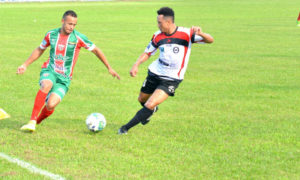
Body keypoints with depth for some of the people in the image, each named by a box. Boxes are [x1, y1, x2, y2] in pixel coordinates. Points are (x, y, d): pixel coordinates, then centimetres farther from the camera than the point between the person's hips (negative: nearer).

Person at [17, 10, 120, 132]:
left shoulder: (78, 38, -8)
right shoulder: (51, 35, 1)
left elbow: (96, 50, 4)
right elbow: (39, 50, 19)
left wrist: (109, 68, 7)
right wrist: (25, 65, 18)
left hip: (64, 78, -1)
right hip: (49, 71, 1)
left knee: (51, 105, -22)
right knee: (46, 85, -36)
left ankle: (37, 120, 12)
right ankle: (32, 122, -34)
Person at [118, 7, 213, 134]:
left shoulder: (186, 34, -18)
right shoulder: (158, 36, -5)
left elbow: (210, 40, -21)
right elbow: (147, 53, 8)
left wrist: (201, 34, -43)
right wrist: (136, 64, -11)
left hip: (172, 79, -5)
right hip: (154, 73, 5)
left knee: (150, 105, -18)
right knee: (142, 99, 21)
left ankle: (126, 127, -7)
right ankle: (152, 110, 57)